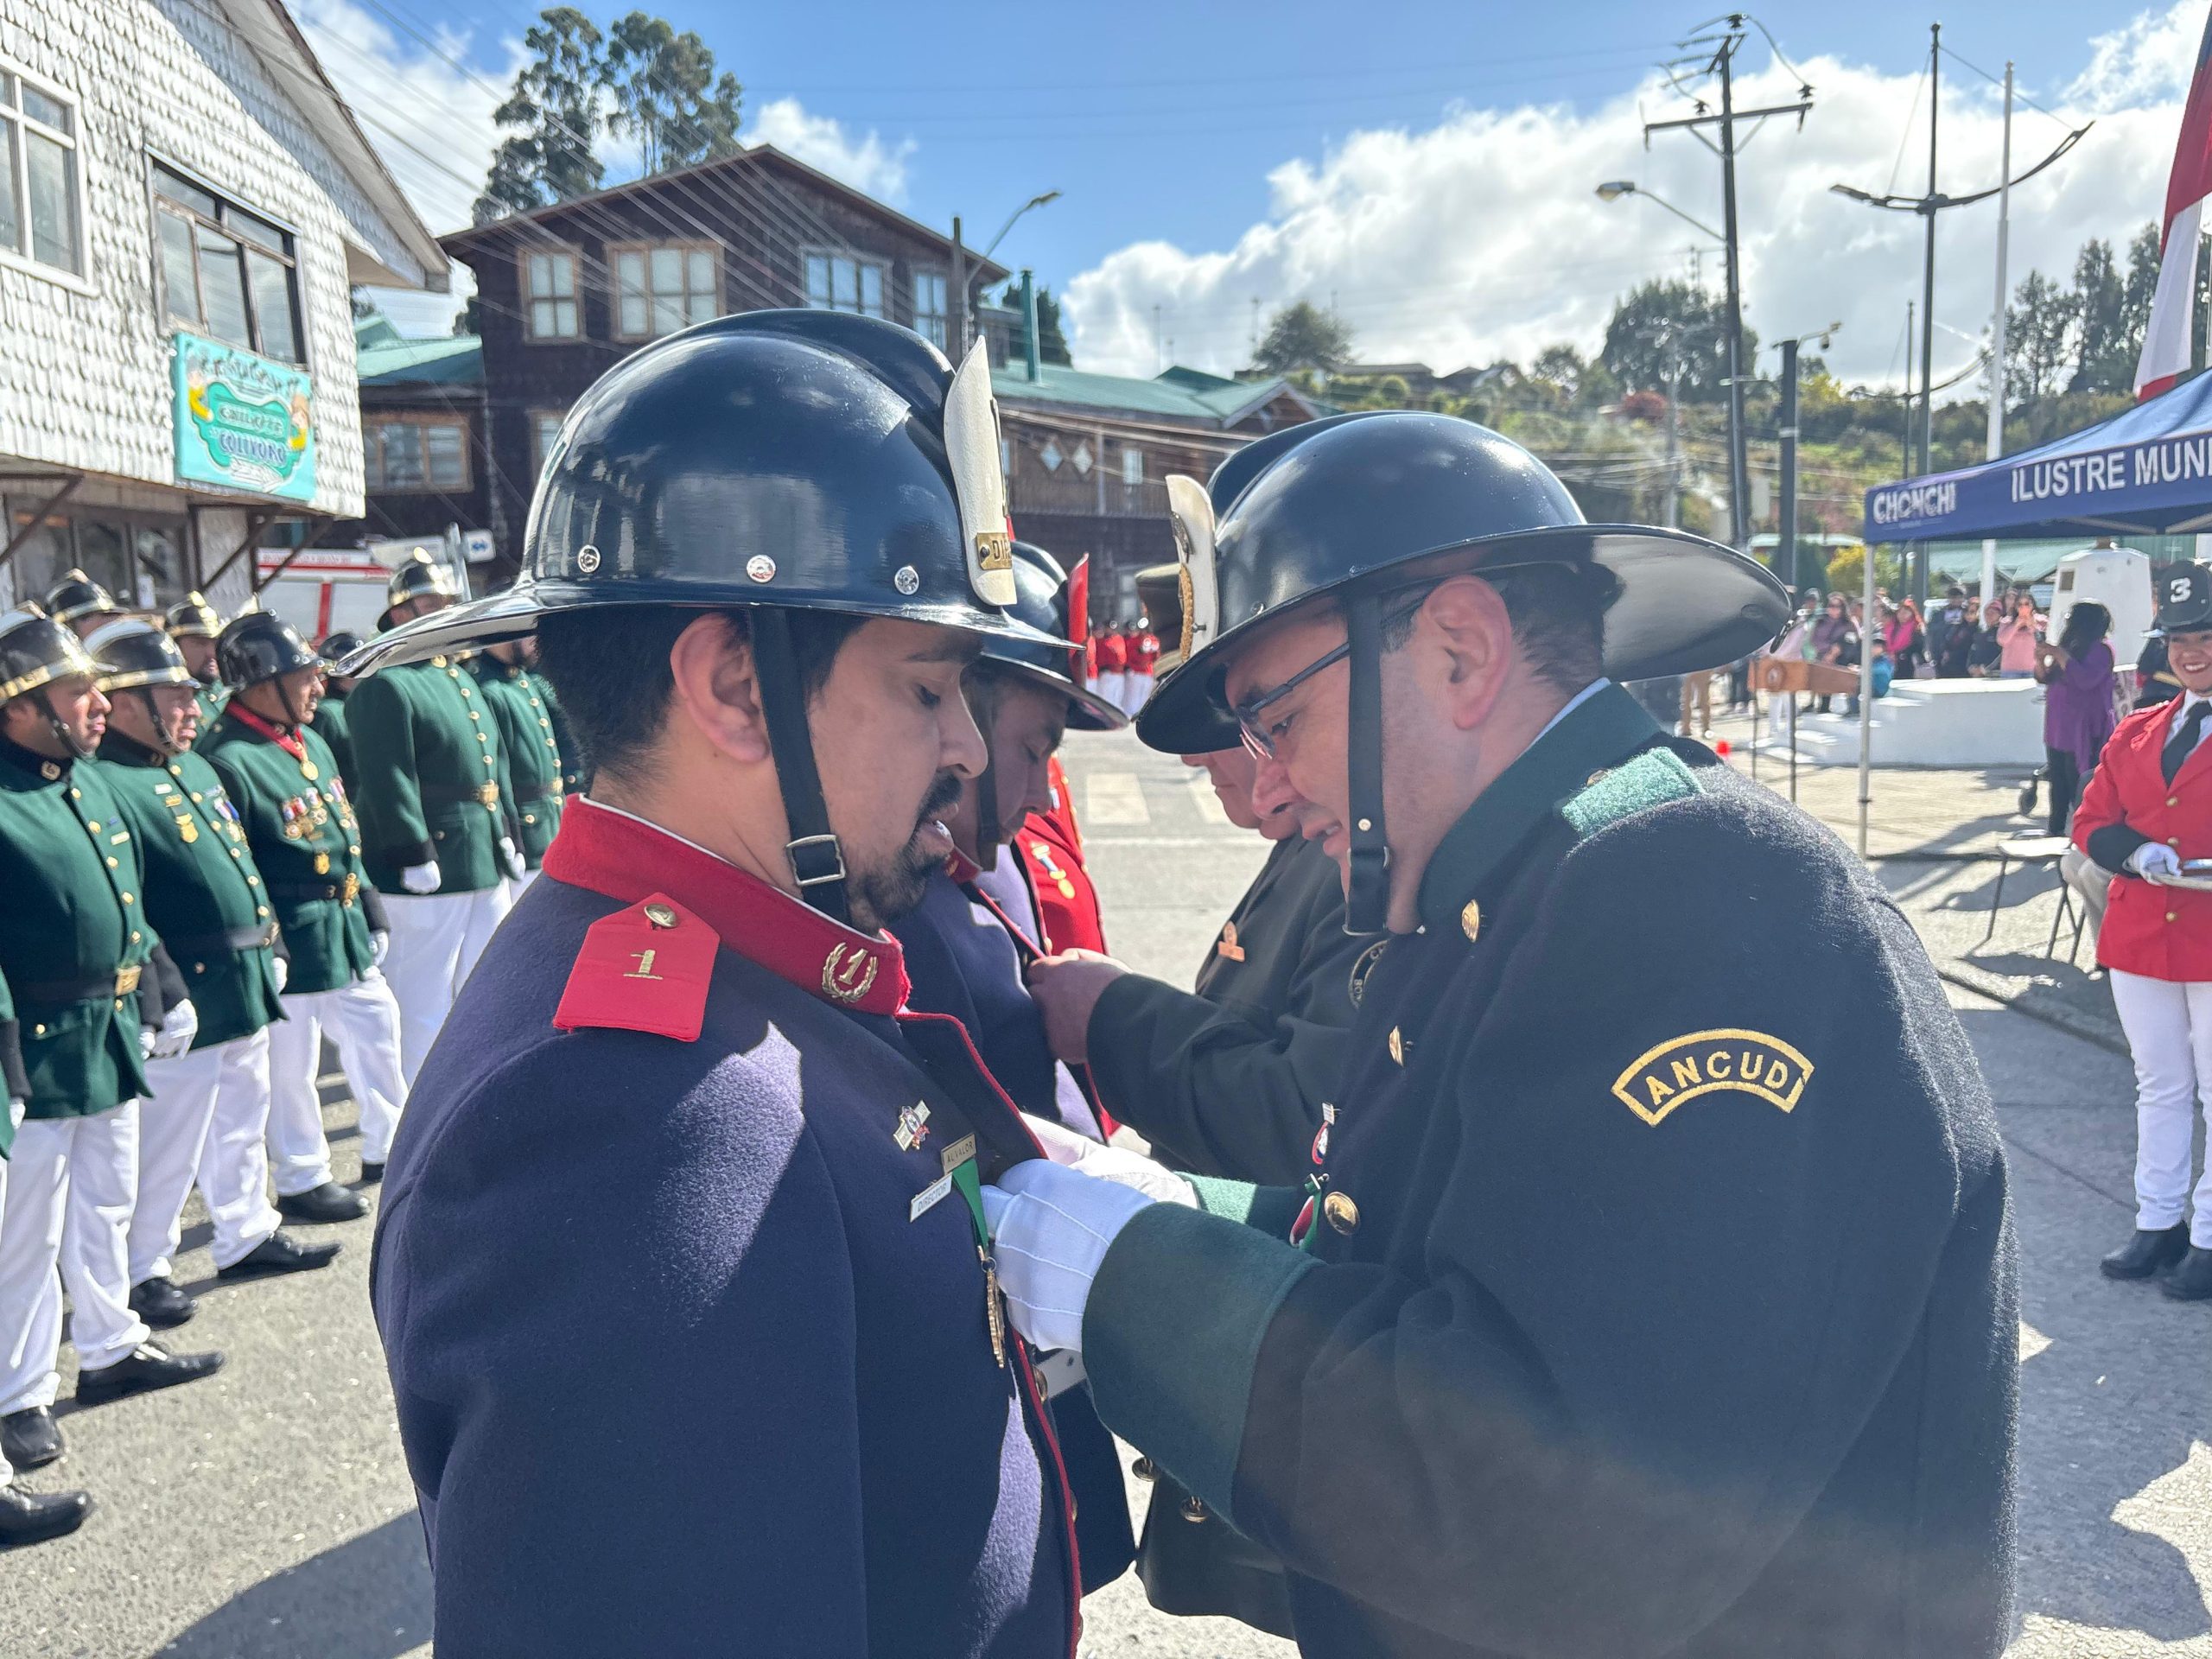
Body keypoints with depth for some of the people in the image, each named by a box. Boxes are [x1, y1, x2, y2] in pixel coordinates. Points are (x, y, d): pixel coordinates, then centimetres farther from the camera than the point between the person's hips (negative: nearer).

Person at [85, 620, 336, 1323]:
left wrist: (267, 944, 20)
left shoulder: (193, 766, 14)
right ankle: (142, 1273, 20)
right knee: (167, 1146, 4)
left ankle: (248, 1236, 35)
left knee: (242, 1118, 20)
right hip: (187, 1003, -9)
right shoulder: (108, 785, -18)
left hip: (243, 989, 9)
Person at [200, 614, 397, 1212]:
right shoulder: (229, 762, -19)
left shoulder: (310, 741, 9)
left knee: (378, 1029, 18)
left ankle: (388, 1147, 35)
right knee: (292, 1064, 5)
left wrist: (370, 909, 16)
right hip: (291, 948, -9)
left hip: (346, 934, 9)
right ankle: (302, 1182, 21)